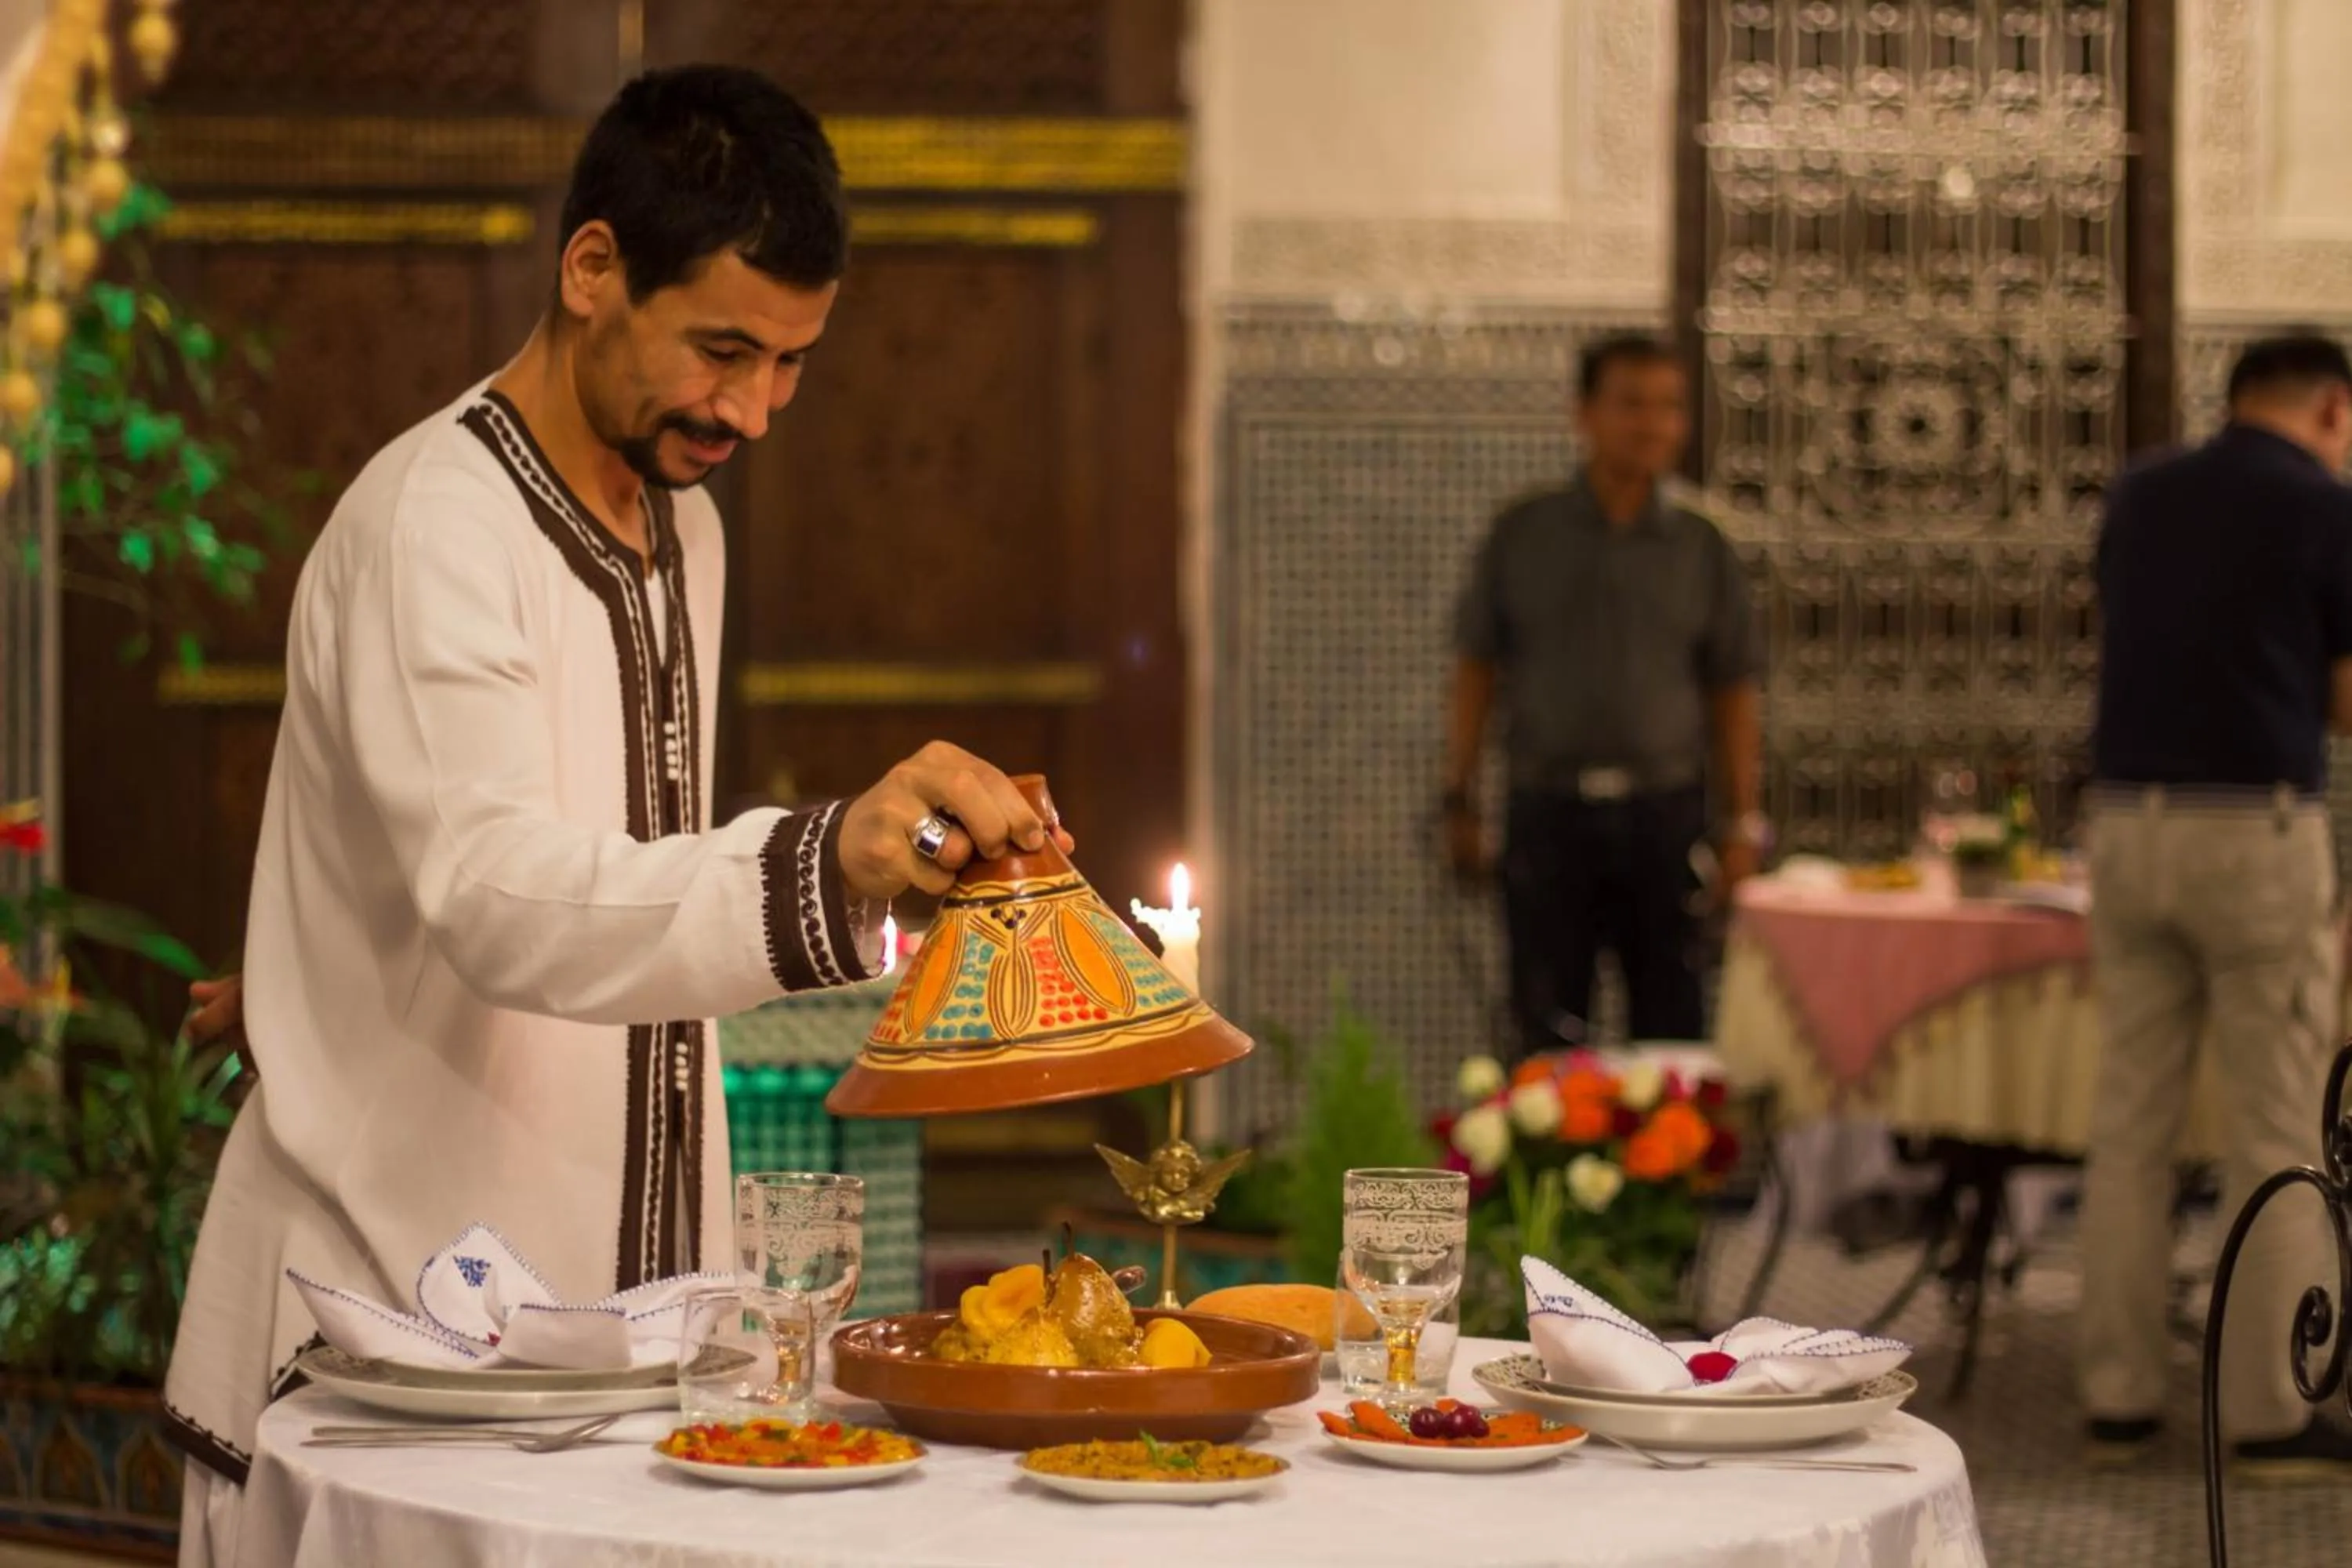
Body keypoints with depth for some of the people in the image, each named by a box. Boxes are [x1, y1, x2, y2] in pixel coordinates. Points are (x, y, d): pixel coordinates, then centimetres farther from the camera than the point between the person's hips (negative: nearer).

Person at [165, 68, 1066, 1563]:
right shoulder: (435, 526, -16)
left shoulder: (680, 526, 12)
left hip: (620, 1301, 8)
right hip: (398, 1339, -7)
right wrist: (830, 864, -48)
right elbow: (501, 894, -34)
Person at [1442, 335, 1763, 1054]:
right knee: (1545, 1039, 1)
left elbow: (1732, 693, 9)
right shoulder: (1523, 536, 4)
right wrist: (1460, 799, 2)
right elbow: (1476, 669, 7)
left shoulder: (1701, 550, 7)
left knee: (1672, 1028, 2)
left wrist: (1743, 822, 3)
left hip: (1665, 813, 1)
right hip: (1550, 811, -1)